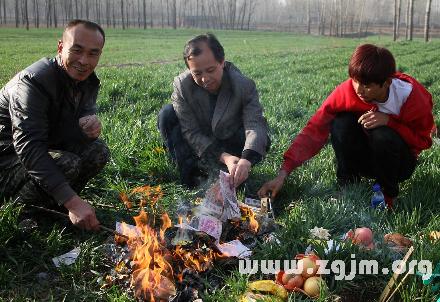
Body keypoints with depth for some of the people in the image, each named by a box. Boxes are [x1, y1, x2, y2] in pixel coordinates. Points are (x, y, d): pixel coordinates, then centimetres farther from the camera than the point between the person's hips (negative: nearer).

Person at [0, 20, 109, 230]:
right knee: (67, 164, -31)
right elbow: (29, 147, -36)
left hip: (46, 149, 8)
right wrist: (72, 202, -44)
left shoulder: (89, 81, -3)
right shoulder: (33, 81, -28)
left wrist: (91, 127, -27)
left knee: (98, 152, -12)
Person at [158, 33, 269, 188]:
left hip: (228, 144, 0)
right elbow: (191, 132, -26)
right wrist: (224, 157, -40)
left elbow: (255, 124, -35)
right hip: (198, 145, 0)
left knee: (262, 142, -27)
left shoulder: (245, 85, -24)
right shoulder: (182, 85, -25)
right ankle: (188, 175, -20)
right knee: (167, 114, -23)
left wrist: (246, 160, -56)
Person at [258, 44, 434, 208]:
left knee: (383, 136, -35)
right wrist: (283, 174, -34)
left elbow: (423, 140, -12)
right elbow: (314, 130, -25)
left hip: (400, 163, -1)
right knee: (341, 123, -27)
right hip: (363, 159, 1)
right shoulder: (347, 91, -23)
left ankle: (389, 194, -8)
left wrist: (389, 120, -31)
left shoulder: (411, 95, -24)